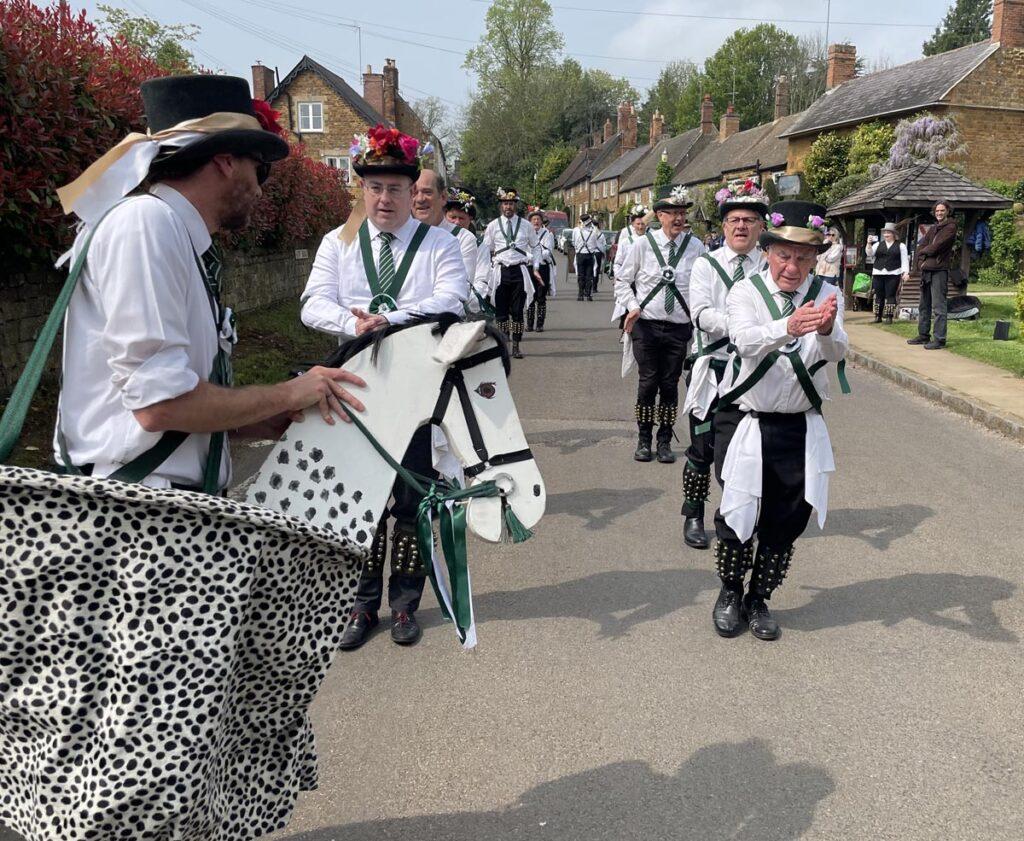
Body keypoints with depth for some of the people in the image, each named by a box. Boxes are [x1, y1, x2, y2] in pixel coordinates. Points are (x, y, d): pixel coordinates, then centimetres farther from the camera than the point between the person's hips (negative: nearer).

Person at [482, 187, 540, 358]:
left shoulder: (526, 225, 5)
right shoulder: (493, 226, 5)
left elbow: (534, 248, 14)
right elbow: (486, 250, 10)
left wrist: (535, 268, 6)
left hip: (520, 271, 0)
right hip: (500, 271, 1)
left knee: (517, 311, 0)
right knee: (501, 311, 4)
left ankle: (516, 346, 8)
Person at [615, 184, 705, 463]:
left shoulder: (696, 247, 0)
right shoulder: (643, 244, -1)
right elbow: (623, 281, 7)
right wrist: (632, 307, -7)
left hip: (680, 328, 1)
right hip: (646, 325, -1)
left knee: (670, 385, 6)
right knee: (648, 383, 2)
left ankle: (664, 442, 20)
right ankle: (643, 440, 17)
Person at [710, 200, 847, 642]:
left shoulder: (827, 296, -1)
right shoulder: (746, 292, -6)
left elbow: (837, 351, -19)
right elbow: (746, 341, -27)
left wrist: (826, 329, -43)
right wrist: (788, 327, -48)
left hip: (801, 428, 2)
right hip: (745, 423, -2)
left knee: (786, 521, 7)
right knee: (737, 514, 1)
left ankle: (759, 598, 29)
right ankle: (730, 593, 28)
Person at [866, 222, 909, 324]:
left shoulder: (900, 246, 8)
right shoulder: (878, 245, 16)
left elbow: (904, 260, 5)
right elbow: (869, 253, 2)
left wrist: (906, 272, -5)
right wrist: (869, 244, -13)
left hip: (893, 274, -3)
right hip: (878, 273, 3)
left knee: (890, 295, -4)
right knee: (878, 295, 4)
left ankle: (889, 317, -1)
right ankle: (878, 316, 11)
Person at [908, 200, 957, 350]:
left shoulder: (950, 227, -4)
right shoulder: (932, 229, 19)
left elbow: (937, 246, -14)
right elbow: (921, 246, 11)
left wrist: (923, 252, 1)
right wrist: (920, 261, -6)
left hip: (939, 270, -8)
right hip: (926, 270, 8)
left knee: (938, 307, -9)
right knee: (924, 305, 14)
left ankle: (939, 339, -8)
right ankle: (924, 335, 23)